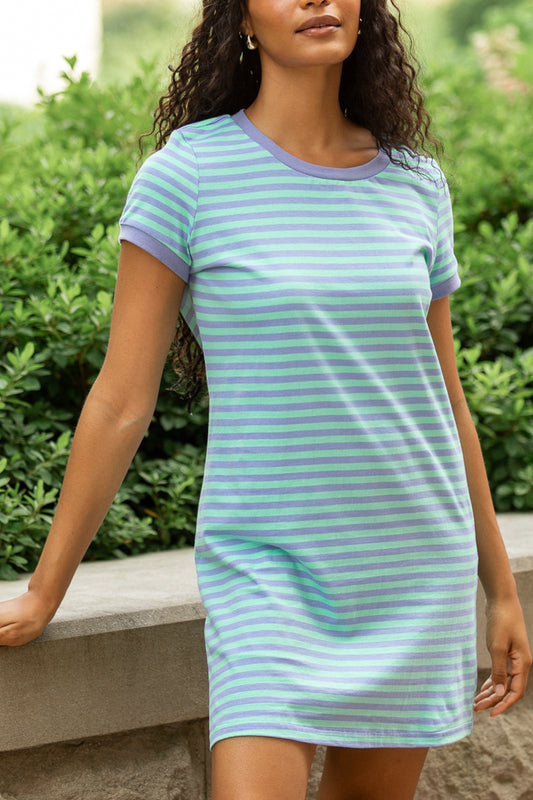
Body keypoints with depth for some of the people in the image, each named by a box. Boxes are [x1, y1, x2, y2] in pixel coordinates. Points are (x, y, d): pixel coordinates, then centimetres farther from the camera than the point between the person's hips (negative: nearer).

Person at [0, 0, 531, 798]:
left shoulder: (415, 184, 5)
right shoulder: (187, 175, -7)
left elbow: (445, 400, 13)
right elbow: (120, 404, -4)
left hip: (416, 577, 4)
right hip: (269, 574, -4)